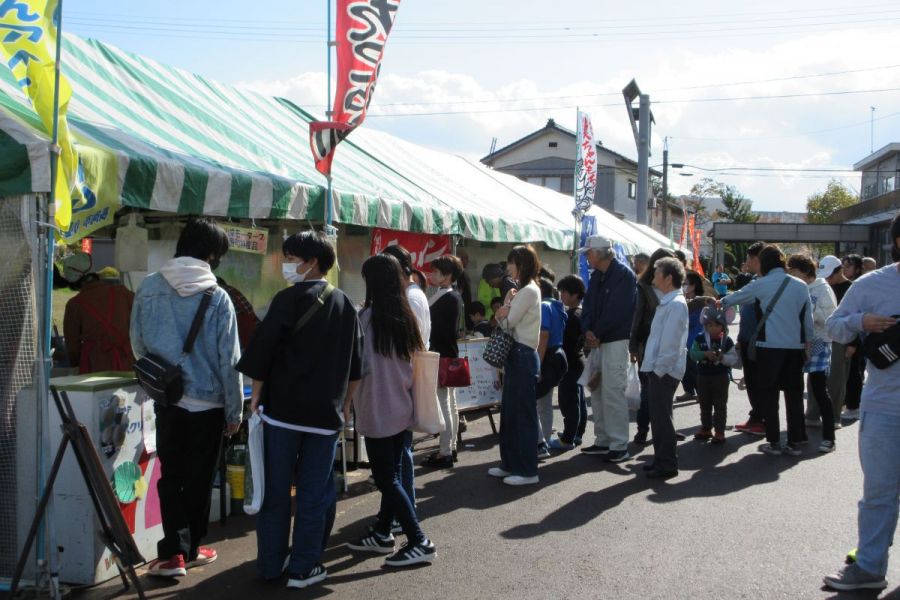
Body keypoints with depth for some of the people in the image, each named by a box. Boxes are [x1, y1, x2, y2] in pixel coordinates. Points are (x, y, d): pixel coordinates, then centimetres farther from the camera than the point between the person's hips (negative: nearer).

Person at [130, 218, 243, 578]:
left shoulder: (148, 288, -3)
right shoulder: (216, 297, -11)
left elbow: (138, 346, 4)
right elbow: (228, 360, -9)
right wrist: (234, 411, 0)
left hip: (167, 399, 2)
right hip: (207, 401, -2)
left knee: (170, 475, 11)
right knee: (199, 478, 13)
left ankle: (172, 552, 2)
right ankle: (190, 549, 23)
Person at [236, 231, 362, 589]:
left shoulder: (289, 299, -8)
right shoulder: (345, 305, 9)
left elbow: (262, 350, -11)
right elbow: (355, 367, 14)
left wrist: (256, 395, 1)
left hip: (282, 408, -3)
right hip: (325, 413, 3)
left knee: (275, 489, 7)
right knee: (315, 492, 7)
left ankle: (271, 563, 14)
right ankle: (304, 567, 9)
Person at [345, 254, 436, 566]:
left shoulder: (367, 316, -14)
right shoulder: (406, 316, 6)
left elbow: (359, 365, -15)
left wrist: (347, 399, -4)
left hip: (378, 409, -7)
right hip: (402, 406, 8)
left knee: (386, 478, -2)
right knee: (393, 473, 16)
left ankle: (419, 542, -4)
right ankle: (382, 533, 27)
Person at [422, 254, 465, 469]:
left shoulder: (448, 298, -17)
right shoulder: (452, 296, 12)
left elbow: (447, 332, -21)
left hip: (442, 357, -10)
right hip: (447, 357, 10)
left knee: (443, 405, -6)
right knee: (450, 404, 14)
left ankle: (445, 453, -3)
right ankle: (451, 448, 22)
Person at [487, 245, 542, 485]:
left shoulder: (529, 291, -14)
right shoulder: (522, 290, 17)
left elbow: (508, 323, -15)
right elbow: (506, 323, 11)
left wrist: (506, 304, 0)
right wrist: (503, 312, -8)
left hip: (523, 356, -10)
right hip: (515, 355, 10)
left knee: (524, 413, -6)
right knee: (509, 411, 14)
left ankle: (527, 470, -1)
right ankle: (510, 463, 22)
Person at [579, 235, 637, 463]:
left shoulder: (624, 275, -12)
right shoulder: (596, 276, 15)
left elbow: (616, 311, -19)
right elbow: (588, 305, 10)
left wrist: (597, 333, -13)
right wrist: (587, 331, -7)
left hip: (616, 341, -9)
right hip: (597, 341, 9)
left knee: (613, 392, -9)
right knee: (596, 392, 12)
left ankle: (619, 446, -3)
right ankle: (603, 441, 21)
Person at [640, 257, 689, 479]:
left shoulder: (676, 304, -15)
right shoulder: (666, 302, 15)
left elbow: (671, 341, -20)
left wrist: (660, 368, -18)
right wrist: (654, 367, 15)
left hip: (665, 371, -10)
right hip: (657, 369, 10)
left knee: (662, 417, -3)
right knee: (657, 416, 16)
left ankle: (667, 465, 4)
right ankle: (660, 459, 26)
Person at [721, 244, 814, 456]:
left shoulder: (761, 285, -4)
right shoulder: (800, 286, 4)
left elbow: (736, 297, 13)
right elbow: (808, 318, 8)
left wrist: (721, 302, 33)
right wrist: (807, 343, 20)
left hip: (769, 346, -3)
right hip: (796, 346, 3)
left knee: (769, 394, 5)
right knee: (794, 395, 8)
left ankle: (774, 442, 6)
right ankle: (795, 442, 10)